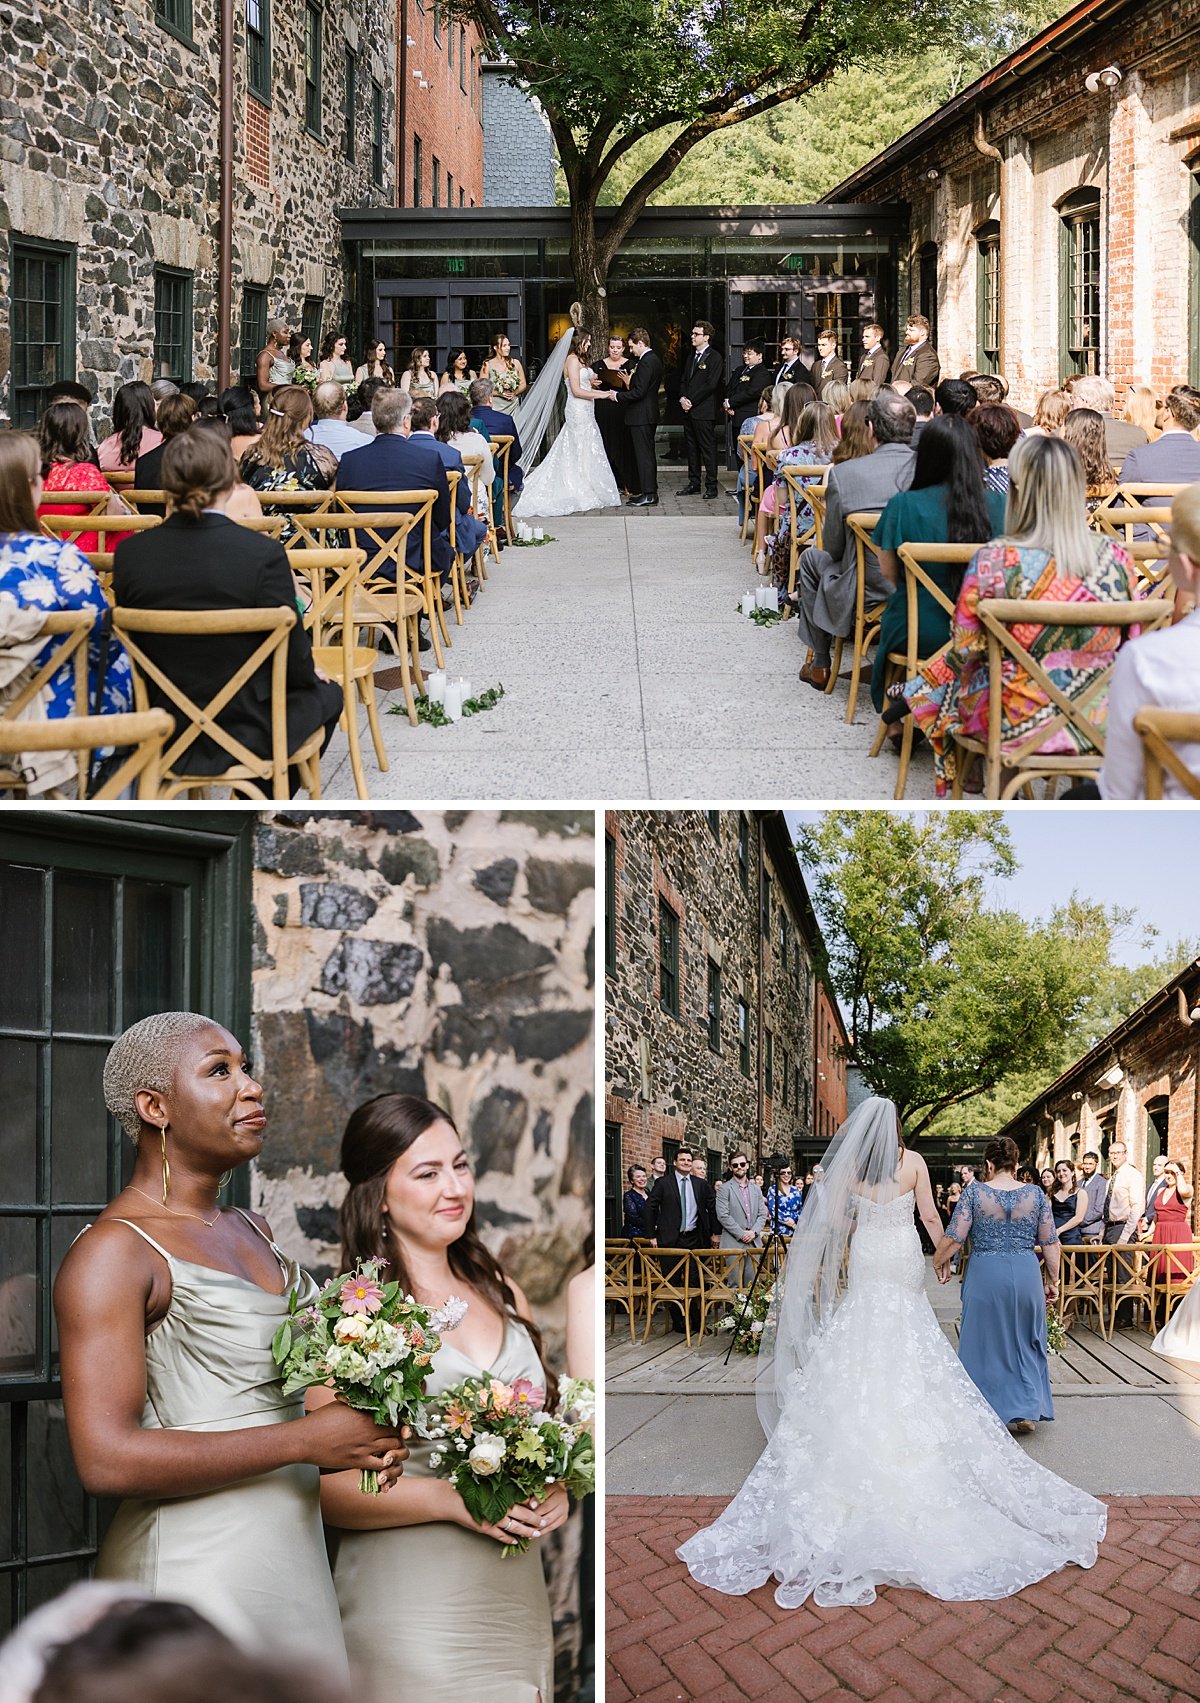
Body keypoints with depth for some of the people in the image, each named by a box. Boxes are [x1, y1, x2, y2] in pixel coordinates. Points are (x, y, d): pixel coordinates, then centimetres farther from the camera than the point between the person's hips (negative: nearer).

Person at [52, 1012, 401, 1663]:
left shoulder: (251, 1229, 14)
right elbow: (107, 1460, -22)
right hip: (195, 1571, -8)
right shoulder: (111, 1253, -12)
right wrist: (305, 1441, -19)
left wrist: (365, 1428, 5)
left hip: (294, 1556, 8)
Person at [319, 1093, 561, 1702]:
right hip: (411, 1617, -6)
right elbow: (326, 1485, -14)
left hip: (517, 1601, 6)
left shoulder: (500, 1292, 11)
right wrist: (450, 1498, -23)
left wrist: (554, 1489, 0)